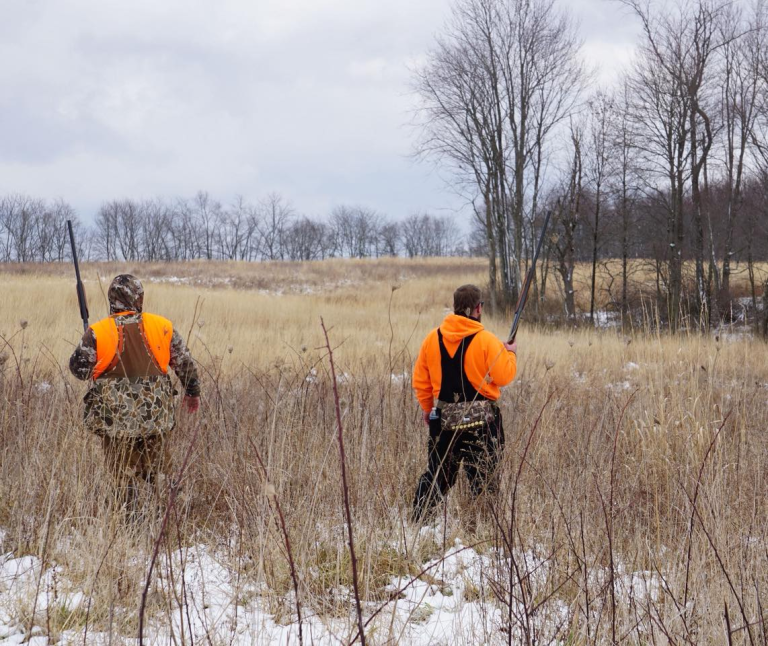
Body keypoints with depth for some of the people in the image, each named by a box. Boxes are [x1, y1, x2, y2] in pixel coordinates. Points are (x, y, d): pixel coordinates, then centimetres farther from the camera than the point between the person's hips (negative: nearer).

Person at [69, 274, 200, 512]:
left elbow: (79, 368, -5)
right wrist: (192, 392, 23)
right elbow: (185, 363, 6)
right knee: (158, 473, 15)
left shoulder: (97, 333, -11)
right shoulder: (162, 327, -4)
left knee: (124, 476, 8)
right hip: (155, 416, 2)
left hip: (115, 417, -2)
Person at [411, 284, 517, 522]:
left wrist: (427, 407, 22)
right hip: (480, 420, -4)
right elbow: (504, 376, -10)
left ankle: (418, 523, 14)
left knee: (436, 473, 14)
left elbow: (420, 379, 8)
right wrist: (510, 354, 8)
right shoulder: (485, 340, -12)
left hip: (443, 419, 4)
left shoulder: (433, 337, 2)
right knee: (482, 476, 4)